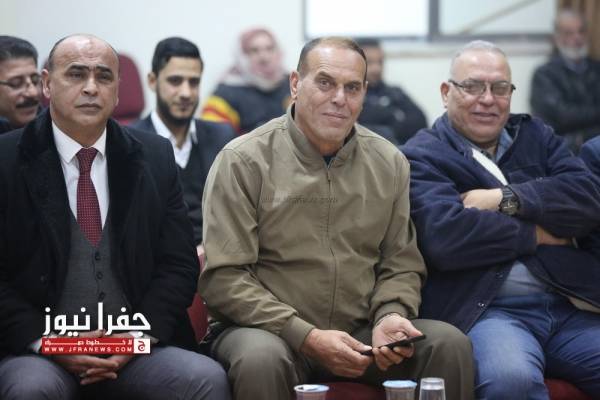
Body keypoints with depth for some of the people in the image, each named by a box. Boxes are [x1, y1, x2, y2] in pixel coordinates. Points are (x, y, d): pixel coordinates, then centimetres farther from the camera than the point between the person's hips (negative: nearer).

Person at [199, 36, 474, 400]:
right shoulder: (244, 161, -6)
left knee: (450, 344, -19)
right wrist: (307, 337, -19)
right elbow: (223, 276, -11)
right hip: (269, 331, -3)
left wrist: (390, 315, -11)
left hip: (359, 333, 4)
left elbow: (402, 264, 13)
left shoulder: (389, 162, 8)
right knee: (261, 358, -37)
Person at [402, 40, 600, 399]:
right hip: (488, 311, -5)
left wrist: (506, 198, -6)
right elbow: (443, 237, -13)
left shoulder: (536, 136, 22)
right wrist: (537, 234, -2)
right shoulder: (422, 158, 7)